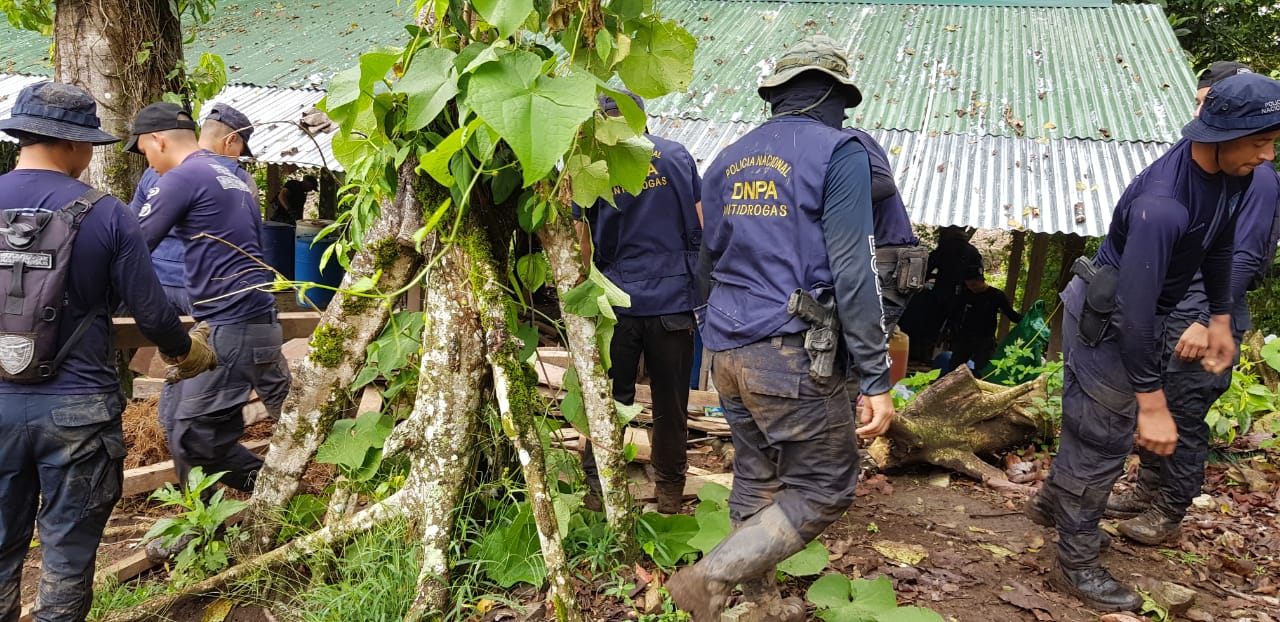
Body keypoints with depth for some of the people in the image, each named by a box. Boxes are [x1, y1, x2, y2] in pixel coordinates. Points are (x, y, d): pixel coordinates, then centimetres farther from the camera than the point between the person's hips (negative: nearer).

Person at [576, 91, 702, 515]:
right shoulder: (678, 156, 4)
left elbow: (582, 242, -3)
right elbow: (702, 227, 4)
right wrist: (700, 286, 15)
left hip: (617, 301, -1)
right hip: (675, 299, 2)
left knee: (608, 400, 11)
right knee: (671, 403, 11)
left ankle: (598, 491, 18)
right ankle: (670, 492, 22)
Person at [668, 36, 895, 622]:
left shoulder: (728, 159, 14)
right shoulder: (839, 152, -6)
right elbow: (852, 271, -14)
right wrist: (877, 378, -11)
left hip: (729, 350, 7)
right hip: (795, 354, -7)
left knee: (756, 480, 18)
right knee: (823, 490, 4)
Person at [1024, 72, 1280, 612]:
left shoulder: (1228, 171, -7)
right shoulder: (1162, 205, -36)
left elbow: (1219, 243, 13)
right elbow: (1134, 310, -35)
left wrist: (1220, 317, 12)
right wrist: (1152, 402, -32)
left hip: (1130, 314, 9)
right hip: (1106, 320, -9)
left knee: (1089, 420, 24)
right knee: (1103, 440, 1)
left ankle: (1052, 502, 46)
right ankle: (1076, 566, 16)